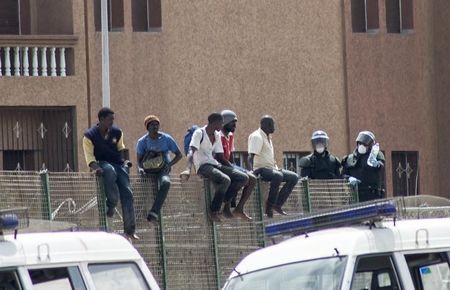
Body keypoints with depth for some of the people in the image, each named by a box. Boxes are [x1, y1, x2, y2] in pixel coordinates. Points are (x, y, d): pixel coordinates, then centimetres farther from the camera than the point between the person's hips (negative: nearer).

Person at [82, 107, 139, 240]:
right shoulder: (89, 136, -7)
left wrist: (124, 161, 8)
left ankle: (130, 230, -7)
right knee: (110, 171, -42)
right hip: (101, 163, -4)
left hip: (117, 164, 4)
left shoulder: (117, 132, 6)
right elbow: (89, 156, -11)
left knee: (127, 193, -10)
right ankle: (111, 204, -28)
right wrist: (96, 168, -28)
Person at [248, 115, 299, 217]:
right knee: (278, 176, -37)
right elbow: (251, 156, -22)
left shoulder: (267, 137, 20)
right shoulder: (257, 136, -10)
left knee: (294, 177, 2)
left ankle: (277, 204, -5)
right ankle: (269, 207, -29)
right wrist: (251, 170, -37)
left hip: (271, 168, 10)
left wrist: (276, 168, 15)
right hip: (261, 169, -10)